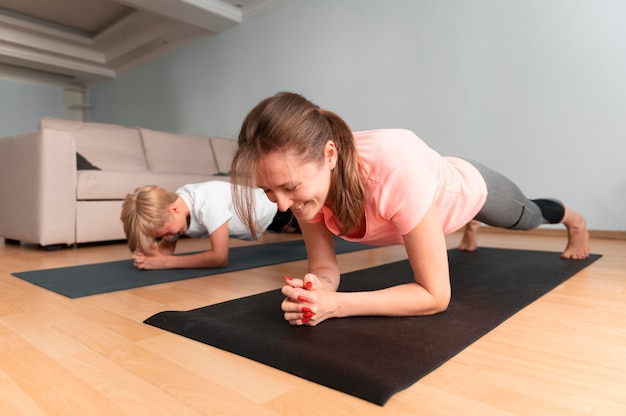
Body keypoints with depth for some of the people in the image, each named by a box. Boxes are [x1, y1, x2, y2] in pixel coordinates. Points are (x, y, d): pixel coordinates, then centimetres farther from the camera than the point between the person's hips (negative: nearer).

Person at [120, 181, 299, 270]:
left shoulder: (209, 201, -47)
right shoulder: (172, 203, -23)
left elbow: (220, 258, -44)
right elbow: (168, 247, -12)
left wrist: (165, 262, -44)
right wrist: (149, 255, -35)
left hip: (276, 206, -6)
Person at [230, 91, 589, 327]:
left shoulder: (394, 166, -50)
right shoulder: (303, 174, -33)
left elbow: (436, 295, -42)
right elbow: (325, 267, -22)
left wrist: (334, 305, -50)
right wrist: (315, 291, -45)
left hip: (469, 187, -3)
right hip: (423, 194, 4)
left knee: (527, 216, 32)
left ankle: (575, 221, 67)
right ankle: (468, 230, 77)